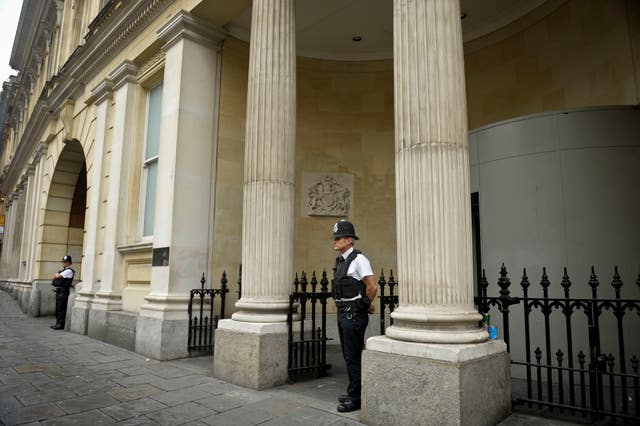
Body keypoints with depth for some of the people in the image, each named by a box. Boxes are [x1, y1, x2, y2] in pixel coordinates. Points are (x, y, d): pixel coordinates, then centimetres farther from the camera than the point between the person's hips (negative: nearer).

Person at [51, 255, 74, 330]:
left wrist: (56, 276, 5)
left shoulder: (69, 271, -10)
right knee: (57, 308, 12)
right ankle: (58, 323, 19)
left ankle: (61, 324, -5)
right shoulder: (62, 270, 21)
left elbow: (57, 276, -17)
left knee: (61, 309, -8)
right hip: (58, 291, 9)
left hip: (63, 292, -9)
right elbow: (55, 277, 19)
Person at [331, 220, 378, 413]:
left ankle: (355, 399, 11)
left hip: (354, 315, -9)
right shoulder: (340, 261, 11)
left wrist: (366, 305, -5)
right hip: (343, 313, 9)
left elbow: (372, 287, -20)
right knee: (348, 355, 18)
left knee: (353, 357, -1)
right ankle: (353, 393, 31)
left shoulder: (358, 259, -16)